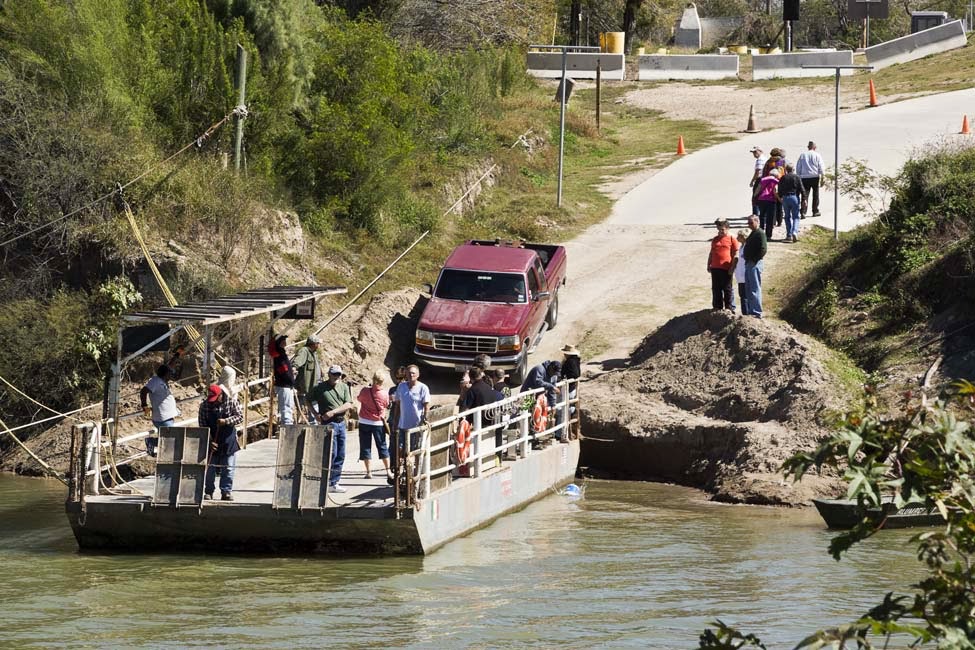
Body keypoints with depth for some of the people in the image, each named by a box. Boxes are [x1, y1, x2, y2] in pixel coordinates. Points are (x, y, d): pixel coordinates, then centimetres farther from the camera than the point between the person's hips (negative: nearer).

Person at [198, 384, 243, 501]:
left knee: (228, 469, 2)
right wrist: (209, 441, -12)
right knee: (210, 468, 4)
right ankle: (208, 492, 14)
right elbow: (202, 424, -5)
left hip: (228, 442, 0)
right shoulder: (204, 404, -5)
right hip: (211, 441, 0)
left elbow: (240, 417, -7)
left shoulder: (232, 402, -5)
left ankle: (226, 492, 9)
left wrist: (226, 421, -24)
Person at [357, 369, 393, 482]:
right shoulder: (384, 394, -14)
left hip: (364, 422, -1)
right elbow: (387, 405, 3)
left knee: (365, 447, 7)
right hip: (378, 423, 1)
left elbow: (359, 399, 5)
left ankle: (368, 472, 6)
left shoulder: (365, 390, -15)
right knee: (382, 447, 11)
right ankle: (388, 471, 9)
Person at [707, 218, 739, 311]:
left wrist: (732, 267, -9)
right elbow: (711, 253, 20)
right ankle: (717, 307, 19)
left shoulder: (732, 239, -2)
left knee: (728, 289, 1)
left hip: (726, 269, -5)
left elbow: (735, 255, -4)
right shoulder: (715, 239, 14)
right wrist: (709, 265, 14)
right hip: (715, 268, 5)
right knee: (716, 289, 10)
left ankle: (730, 308, 7)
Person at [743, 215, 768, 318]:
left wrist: (754, 260, -19)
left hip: (755, 264, -11)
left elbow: (763, 249, -20)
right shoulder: (753, 234, 19)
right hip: (749, 263, 11)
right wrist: (746, 256, 13)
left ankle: (757, 312, -8)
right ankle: (751, 311, 19)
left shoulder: (760, 233, -11)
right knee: (748, 290, 13)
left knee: (755, 289, -9)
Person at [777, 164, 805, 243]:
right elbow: (801, 189, -5)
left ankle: (789, 235, 10)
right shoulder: (797, 177, -2)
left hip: (785, 198, 2)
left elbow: (779, 190, 6)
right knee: (795, 216, 3)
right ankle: (795, 232, -18)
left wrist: (780, 197, 23)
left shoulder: (783, 178, 3)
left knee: (788, 216, 11)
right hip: (794, 197, -2)